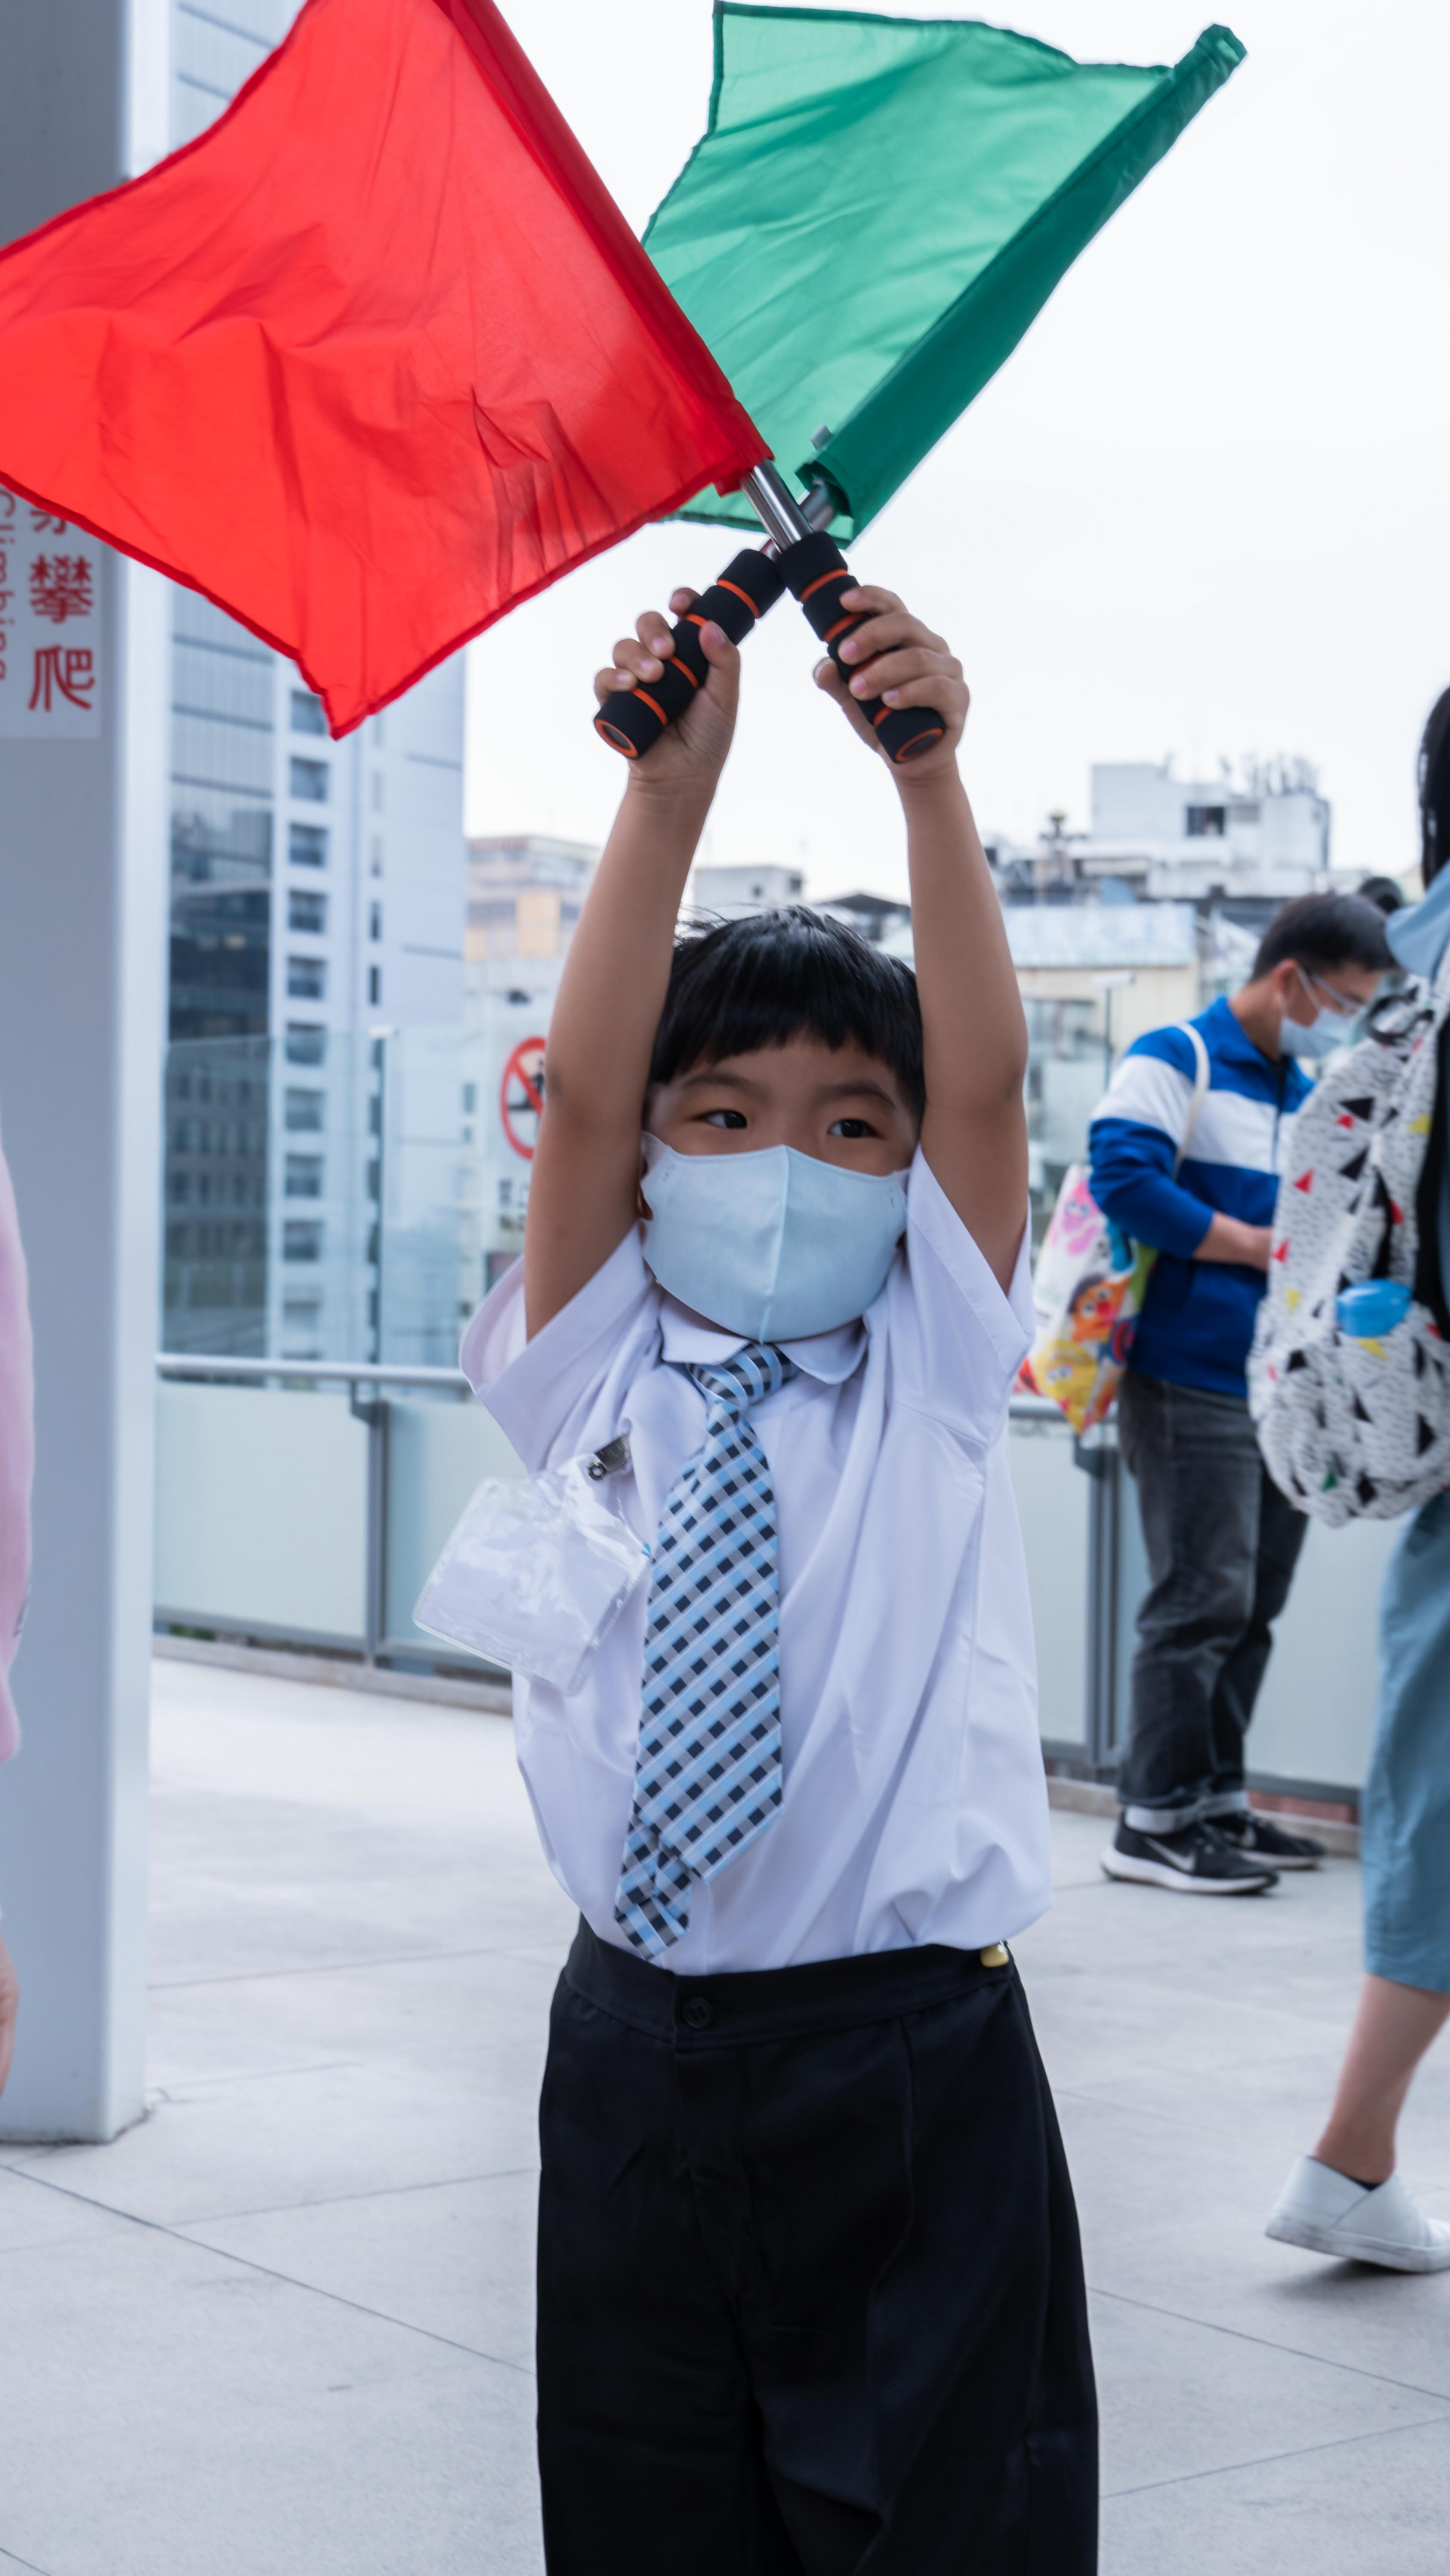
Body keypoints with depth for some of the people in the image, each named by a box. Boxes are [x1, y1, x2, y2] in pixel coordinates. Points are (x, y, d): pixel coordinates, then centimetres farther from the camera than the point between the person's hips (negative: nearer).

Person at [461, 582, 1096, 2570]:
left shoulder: (931, 1379, 3)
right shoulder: (595, 1377, 3)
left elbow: (985, 1076, -10)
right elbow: (579, 1087, -11)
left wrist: (927, 774, -21)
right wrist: (671, 787, -21)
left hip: (910, 2054, -1)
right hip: (640, 2053, 1)